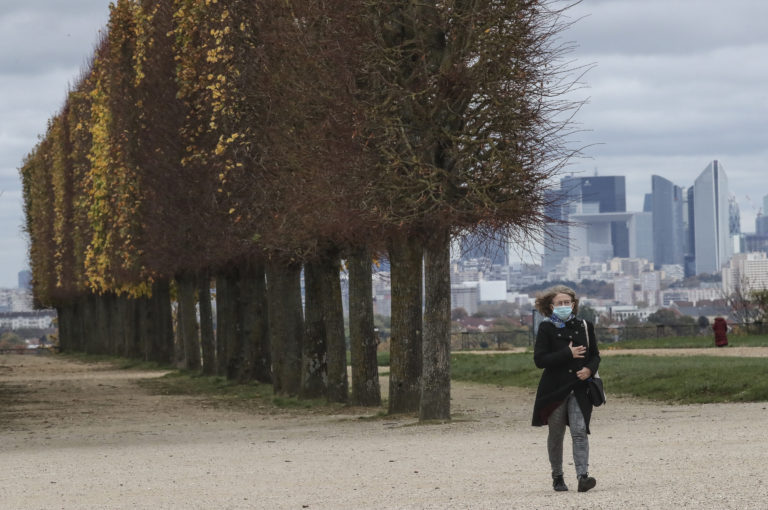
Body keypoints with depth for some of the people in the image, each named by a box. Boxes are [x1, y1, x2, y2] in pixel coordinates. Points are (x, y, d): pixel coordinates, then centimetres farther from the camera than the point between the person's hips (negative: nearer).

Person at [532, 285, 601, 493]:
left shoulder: (584, 327, 8)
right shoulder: (546, 328, -2)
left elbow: (595, 355, 14)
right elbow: (539, 359, -10)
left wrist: (589, 369, -8)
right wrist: (568, 353, -16)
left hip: (579, 389, 1)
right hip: (554, 389, -1)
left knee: (579, 431, -13)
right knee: (556, 434, 10)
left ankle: (583, 476, -20)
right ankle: (557, 477, 23)